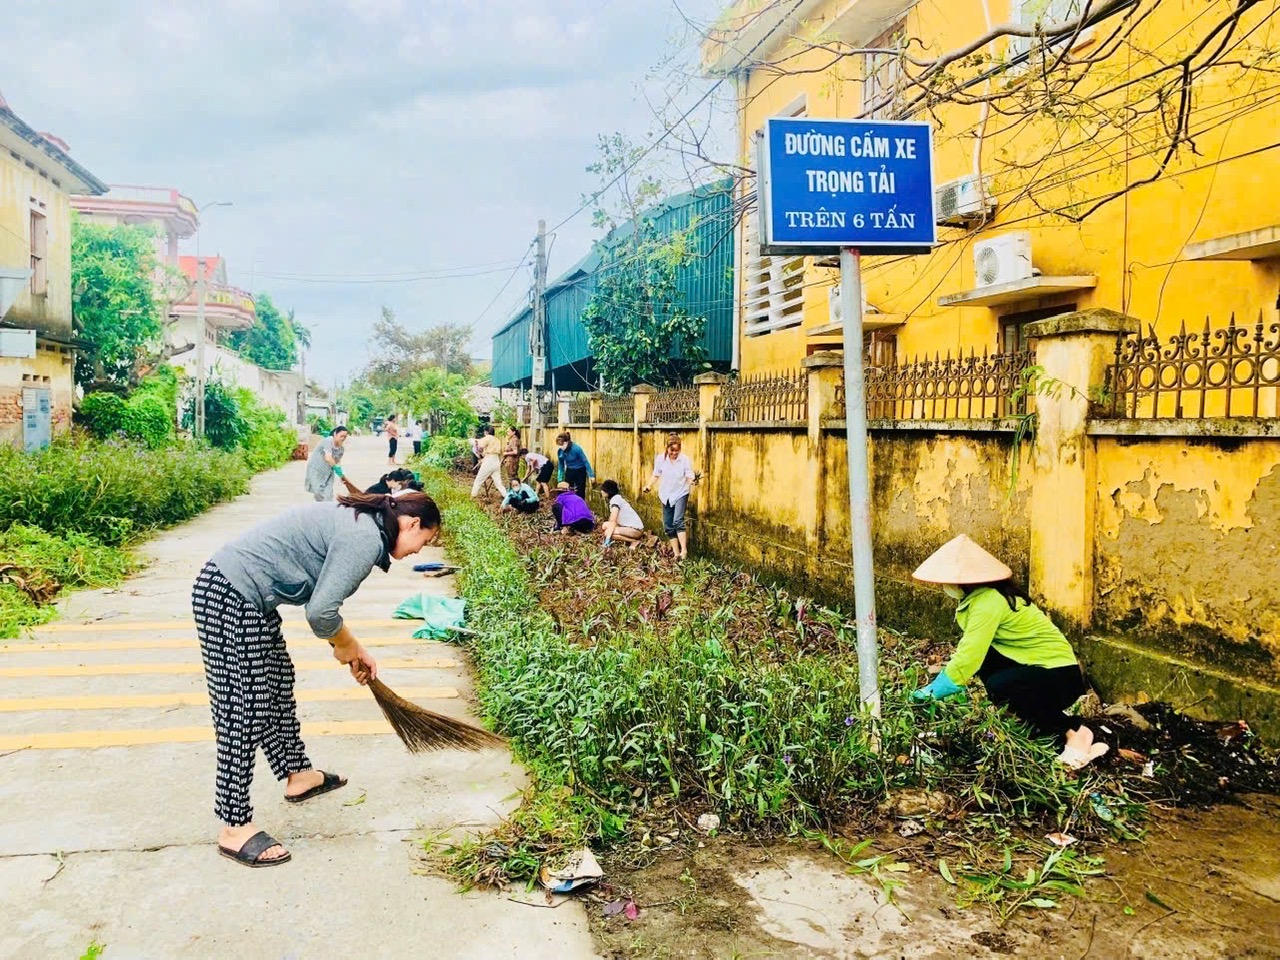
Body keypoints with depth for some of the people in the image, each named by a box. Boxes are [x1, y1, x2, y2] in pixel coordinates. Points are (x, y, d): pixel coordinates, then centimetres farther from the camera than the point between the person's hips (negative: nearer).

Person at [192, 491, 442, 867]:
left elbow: (322, 596, 22)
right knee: (243, 713, -4)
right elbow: (320, 612, -20)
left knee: (278, 682, 23)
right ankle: (234, 829, 6)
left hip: (247, 595, 11)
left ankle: (297, 775, 40)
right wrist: (346, 645, 0)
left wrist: (354, 650, 24)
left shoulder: (358, 521, 13)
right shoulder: (366, 539, -17)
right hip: (229, 598, -11)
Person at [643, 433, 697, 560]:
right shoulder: (660, 459, -5)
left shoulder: (685, 460, -13)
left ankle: (684, 550, -23)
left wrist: (693, 481, -37)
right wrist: (649, 485, -9)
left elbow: (690, 478, -14)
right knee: (668, 526, 6)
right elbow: (656, 475, 6)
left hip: (681, 494, -4)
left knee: (678, 521, -23)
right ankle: (676, 553, 16)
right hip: (666, 495, 4)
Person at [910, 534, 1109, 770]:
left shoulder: (988, 602, -25)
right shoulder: (978, 597, 4)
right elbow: (969, 649, 9)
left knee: (999, 686, -29)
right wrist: (938, 684, 1)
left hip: (1061, 677, -9)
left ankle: (1072, 731, -8)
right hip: (1039, 665, 9)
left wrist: (932, 692, -18)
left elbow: (968, 659, -28)